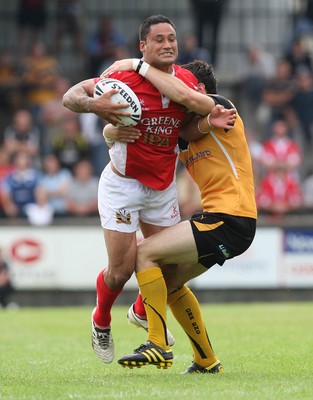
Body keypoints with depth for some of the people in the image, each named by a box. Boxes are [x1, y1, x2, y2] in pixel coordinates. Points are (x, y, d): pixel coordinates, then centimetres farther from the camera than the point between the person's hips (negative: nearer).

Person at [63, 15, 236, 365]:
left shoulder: (186, 81, -4)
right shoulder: (125, 78, -20)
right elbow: (70, 96, -15)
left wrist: (211, 121, -13)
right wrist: (93, 104, -36)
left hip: (162, 185, 5)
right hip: (123, 183, -5)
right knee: (121, 270, -6)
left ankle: (142, 313, 39)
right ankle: (101, 322, 27)